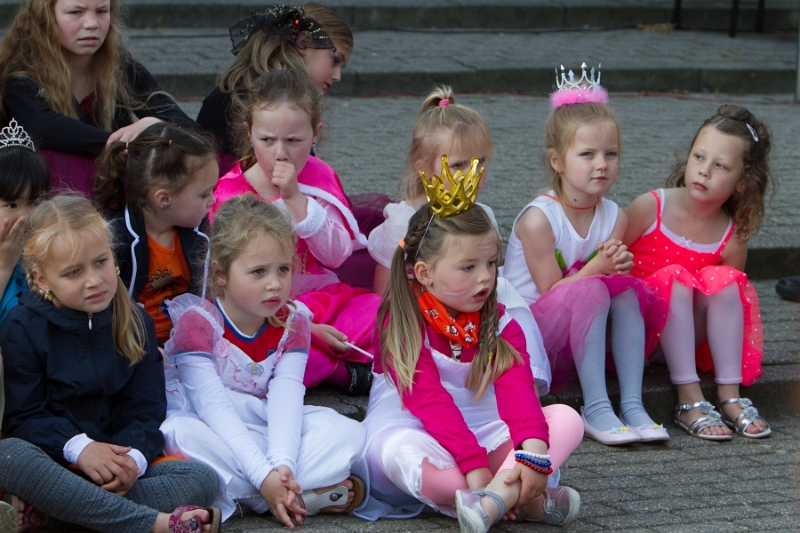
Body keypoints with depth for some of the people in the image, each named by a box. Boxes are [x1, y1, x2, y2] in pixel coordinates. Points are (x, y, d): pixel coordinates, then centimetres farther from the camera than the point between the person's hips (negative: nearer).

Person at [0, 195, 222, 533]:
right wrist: (78, 446, -25)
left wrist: (134, 456, -20)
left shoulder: (134, 323, 6)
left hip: (118, 461, 3)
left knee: (202, 480, -20)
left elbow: (146, 408, 2)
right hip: (53, 460, -3)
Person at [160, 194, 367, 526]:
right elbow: (215, 408, -22)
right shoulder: (196, 323, -14)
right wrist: (263, 476, -33)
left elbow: (286, 398, -15)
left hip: (268, 429, 4)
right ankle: (308, 494, -31)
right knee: (180, 434, -38)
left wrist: (282, 466, -34)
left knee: (347, 433, -17)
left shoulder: (292, 324, -1)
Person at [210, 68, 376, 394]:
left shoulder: (320, 177, 4)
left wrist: (295, 199, -19)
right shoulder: (230, 194, -7)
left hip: (324, 297, 3)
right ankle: (348, 369, -14)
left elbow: (336, 255, -6)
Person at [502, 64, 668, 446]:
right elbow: (551, 290, -14)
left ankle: (632, 404, -24)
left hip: (582, 337, 6)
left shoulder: (614, 217, 1)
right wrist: (597, 267, -24)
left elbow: (613, 271, 3)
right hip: (526, 332, -6)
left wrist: (620, 267, -20)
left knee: (626, 289, -18)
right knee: (589, 291, -30)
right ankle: (595, 410, -29)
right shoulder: (538, 219, -17)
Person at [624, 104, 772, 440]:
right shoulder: (650, 208, -12)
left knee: (725, 281, -22)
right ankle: (689, 401, -33)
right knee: (675, 278, -29)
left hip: (689, 333, 2)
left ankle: (729, 397, -24)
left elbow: (728, 301, 2)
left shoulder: (733, 240, -7)